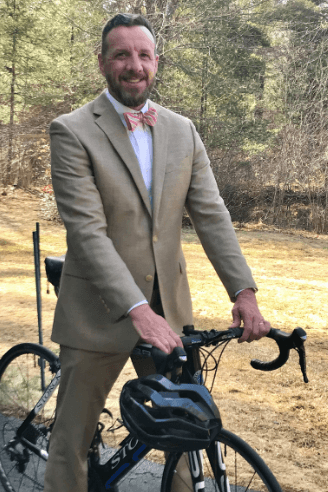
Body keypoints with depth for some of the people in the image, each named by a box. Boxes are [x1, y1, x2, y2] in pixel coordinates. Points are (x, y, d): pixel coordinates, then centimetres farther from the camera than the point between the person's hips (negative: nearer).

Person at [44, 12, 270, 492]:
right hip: (100, 311, -4)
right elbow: (87, 231, -18)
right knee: (71, 442, 7)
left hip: (168, 308, 4)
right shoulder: (73, 131, -8)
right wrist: (137, 310, -27)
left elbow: (211, 214, 2)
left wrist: (244, 291, -11)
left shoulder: (182, 131, 8)